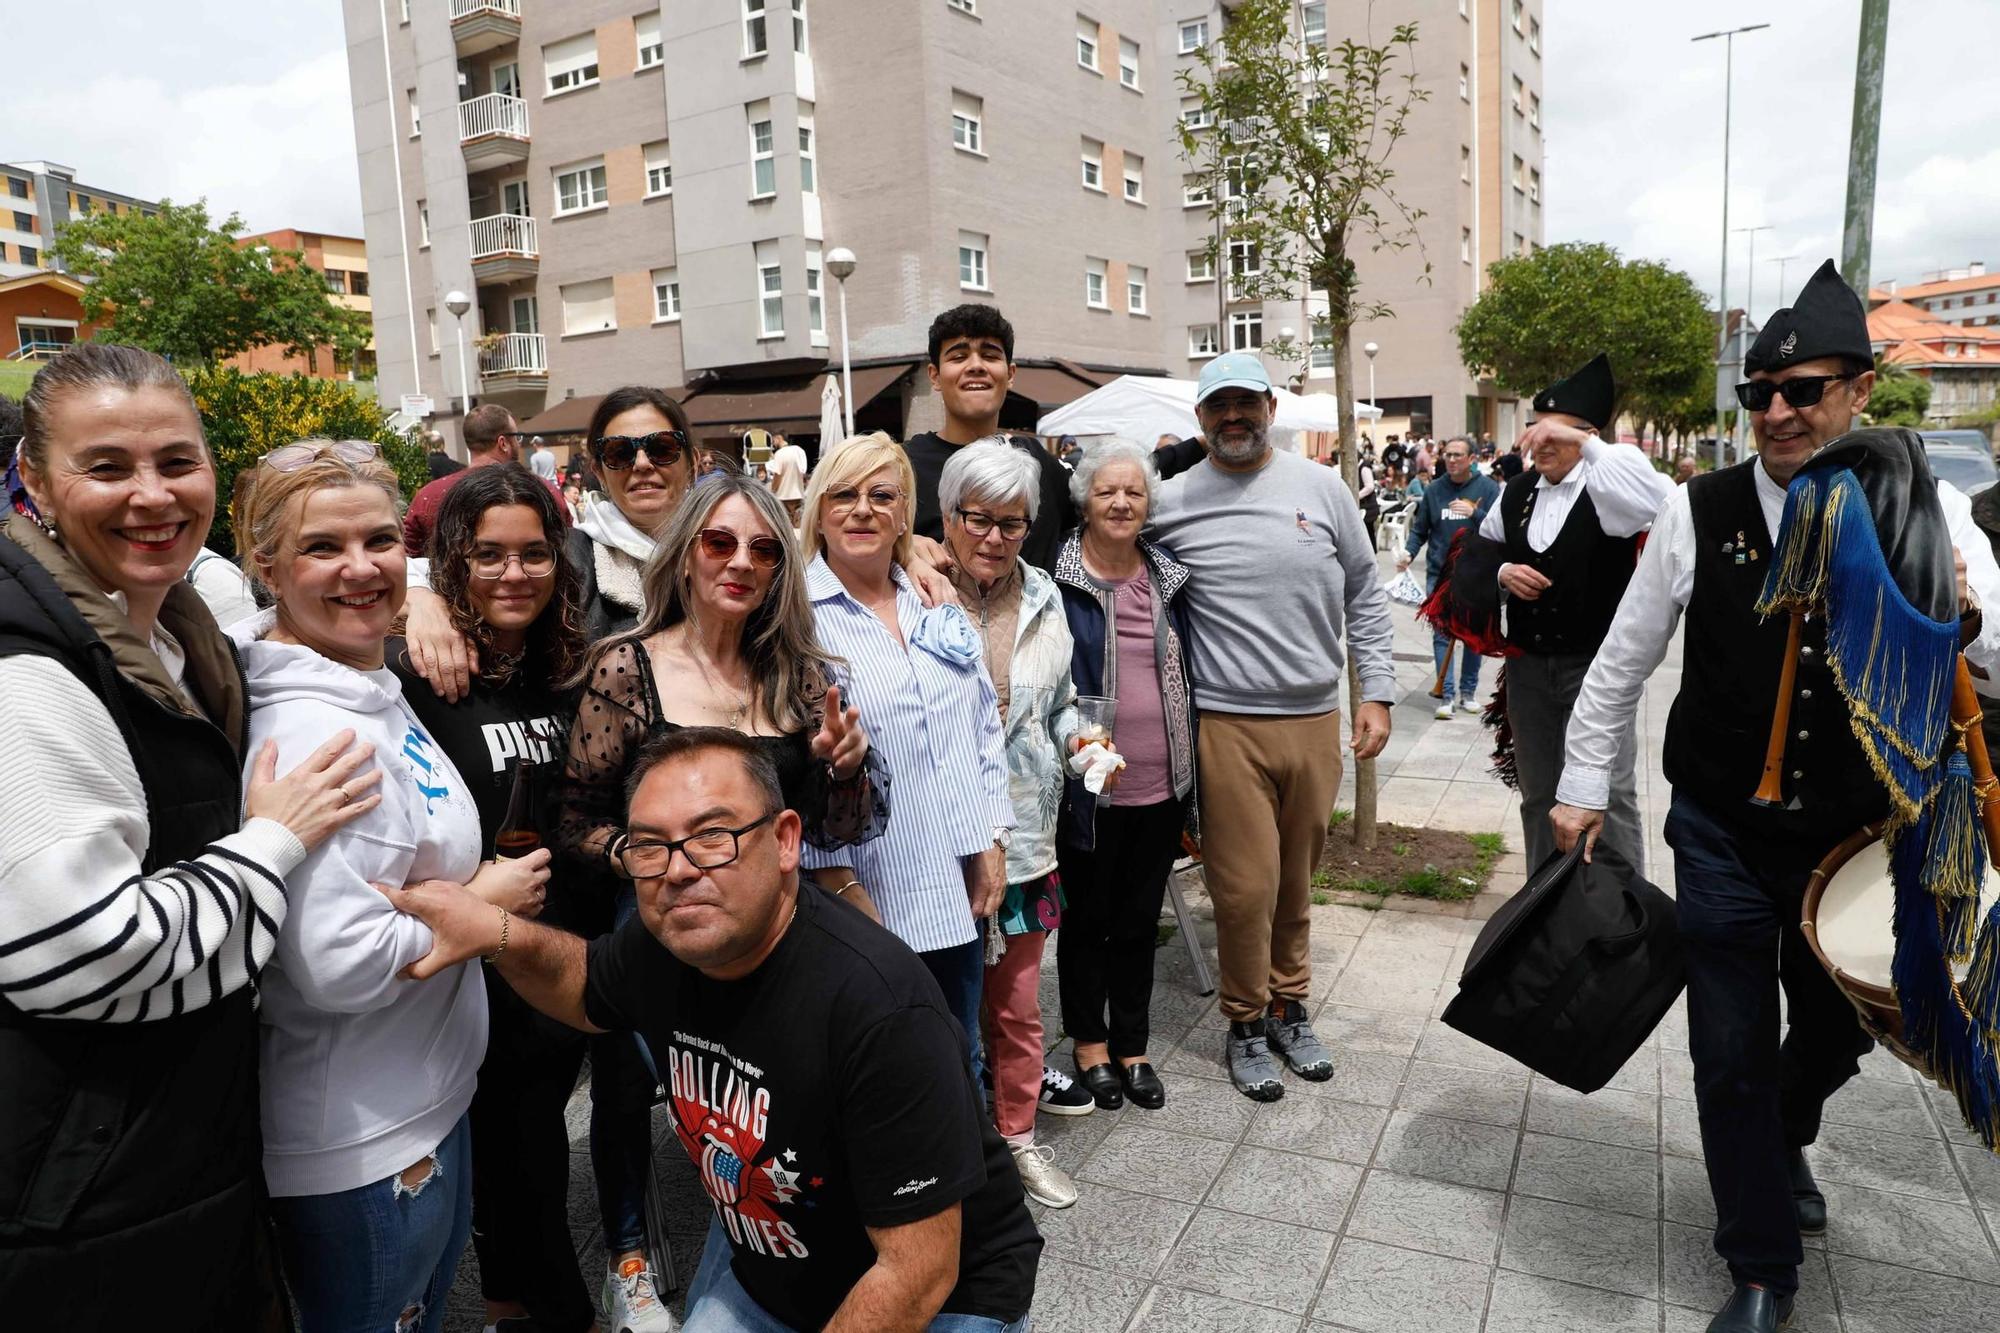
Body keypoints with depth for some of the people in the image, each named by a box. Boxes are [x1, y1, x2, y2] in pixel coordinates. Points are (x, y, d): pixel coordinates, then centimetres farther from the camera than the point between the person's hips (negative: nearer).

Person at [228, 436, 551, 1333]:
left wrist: (467, 885, 4)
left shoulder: (375, 690, 2)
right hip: (361, 1145, -9)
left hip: (427, 1098, 9)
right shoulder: (309, 734, -27)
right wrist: (483, 904, -18)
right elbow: (338, 965, -30)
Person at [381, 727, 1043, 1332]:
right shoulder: (660, 944, -14)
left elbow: (916, 1275, -29)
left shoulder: (879, 1007, -36)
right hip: (756, 1268, 6)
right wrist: (501, 936, -11)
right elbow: (588, 988, 11)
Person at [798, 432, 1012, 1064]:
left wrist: (993, 839, 7)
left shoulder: (939, 607, 9)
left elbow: (984, 723, 12)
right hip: (865, 892, -5)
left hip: (959, 886, 5)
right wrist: (831, 876, -15)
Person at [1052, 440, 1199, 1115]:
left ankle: (1131, 1045, 31)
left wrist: (1191, 768, 12)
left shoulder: (1170, 576, 7)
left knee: (1140, 920, 16)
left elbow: (1190, 671, 14)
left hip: (1161, 783, 4)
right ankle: (1090, 1043, 30)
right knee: (1087, 918, 12)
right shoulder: (1058, 580, -8)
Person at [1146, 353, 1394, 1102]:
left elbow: (1364, 596, 10)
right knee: (1245, 887, 1)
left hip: (1315, 719, 3)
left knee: (1297, 881, 14)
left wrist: (1377, 692, 7)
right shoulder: (1171, 504, -2)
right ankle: (1245, 1023, 23)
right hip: (1229, 725, -2)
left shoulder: (1321, 488, 5)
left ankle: (1290, 1007, 34)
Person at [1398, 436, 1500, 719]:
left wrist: (1474, 513, -25)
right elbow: (1420, 529, 9)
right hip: (1439, 573, 1)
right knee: (1442, 633, -3)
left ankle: (1468, 691, 23)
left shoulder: (1487, 487, -2)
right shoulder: (1434, 490, 4)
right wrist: (1408, 552, -7)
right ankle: (1445, 694, 0)